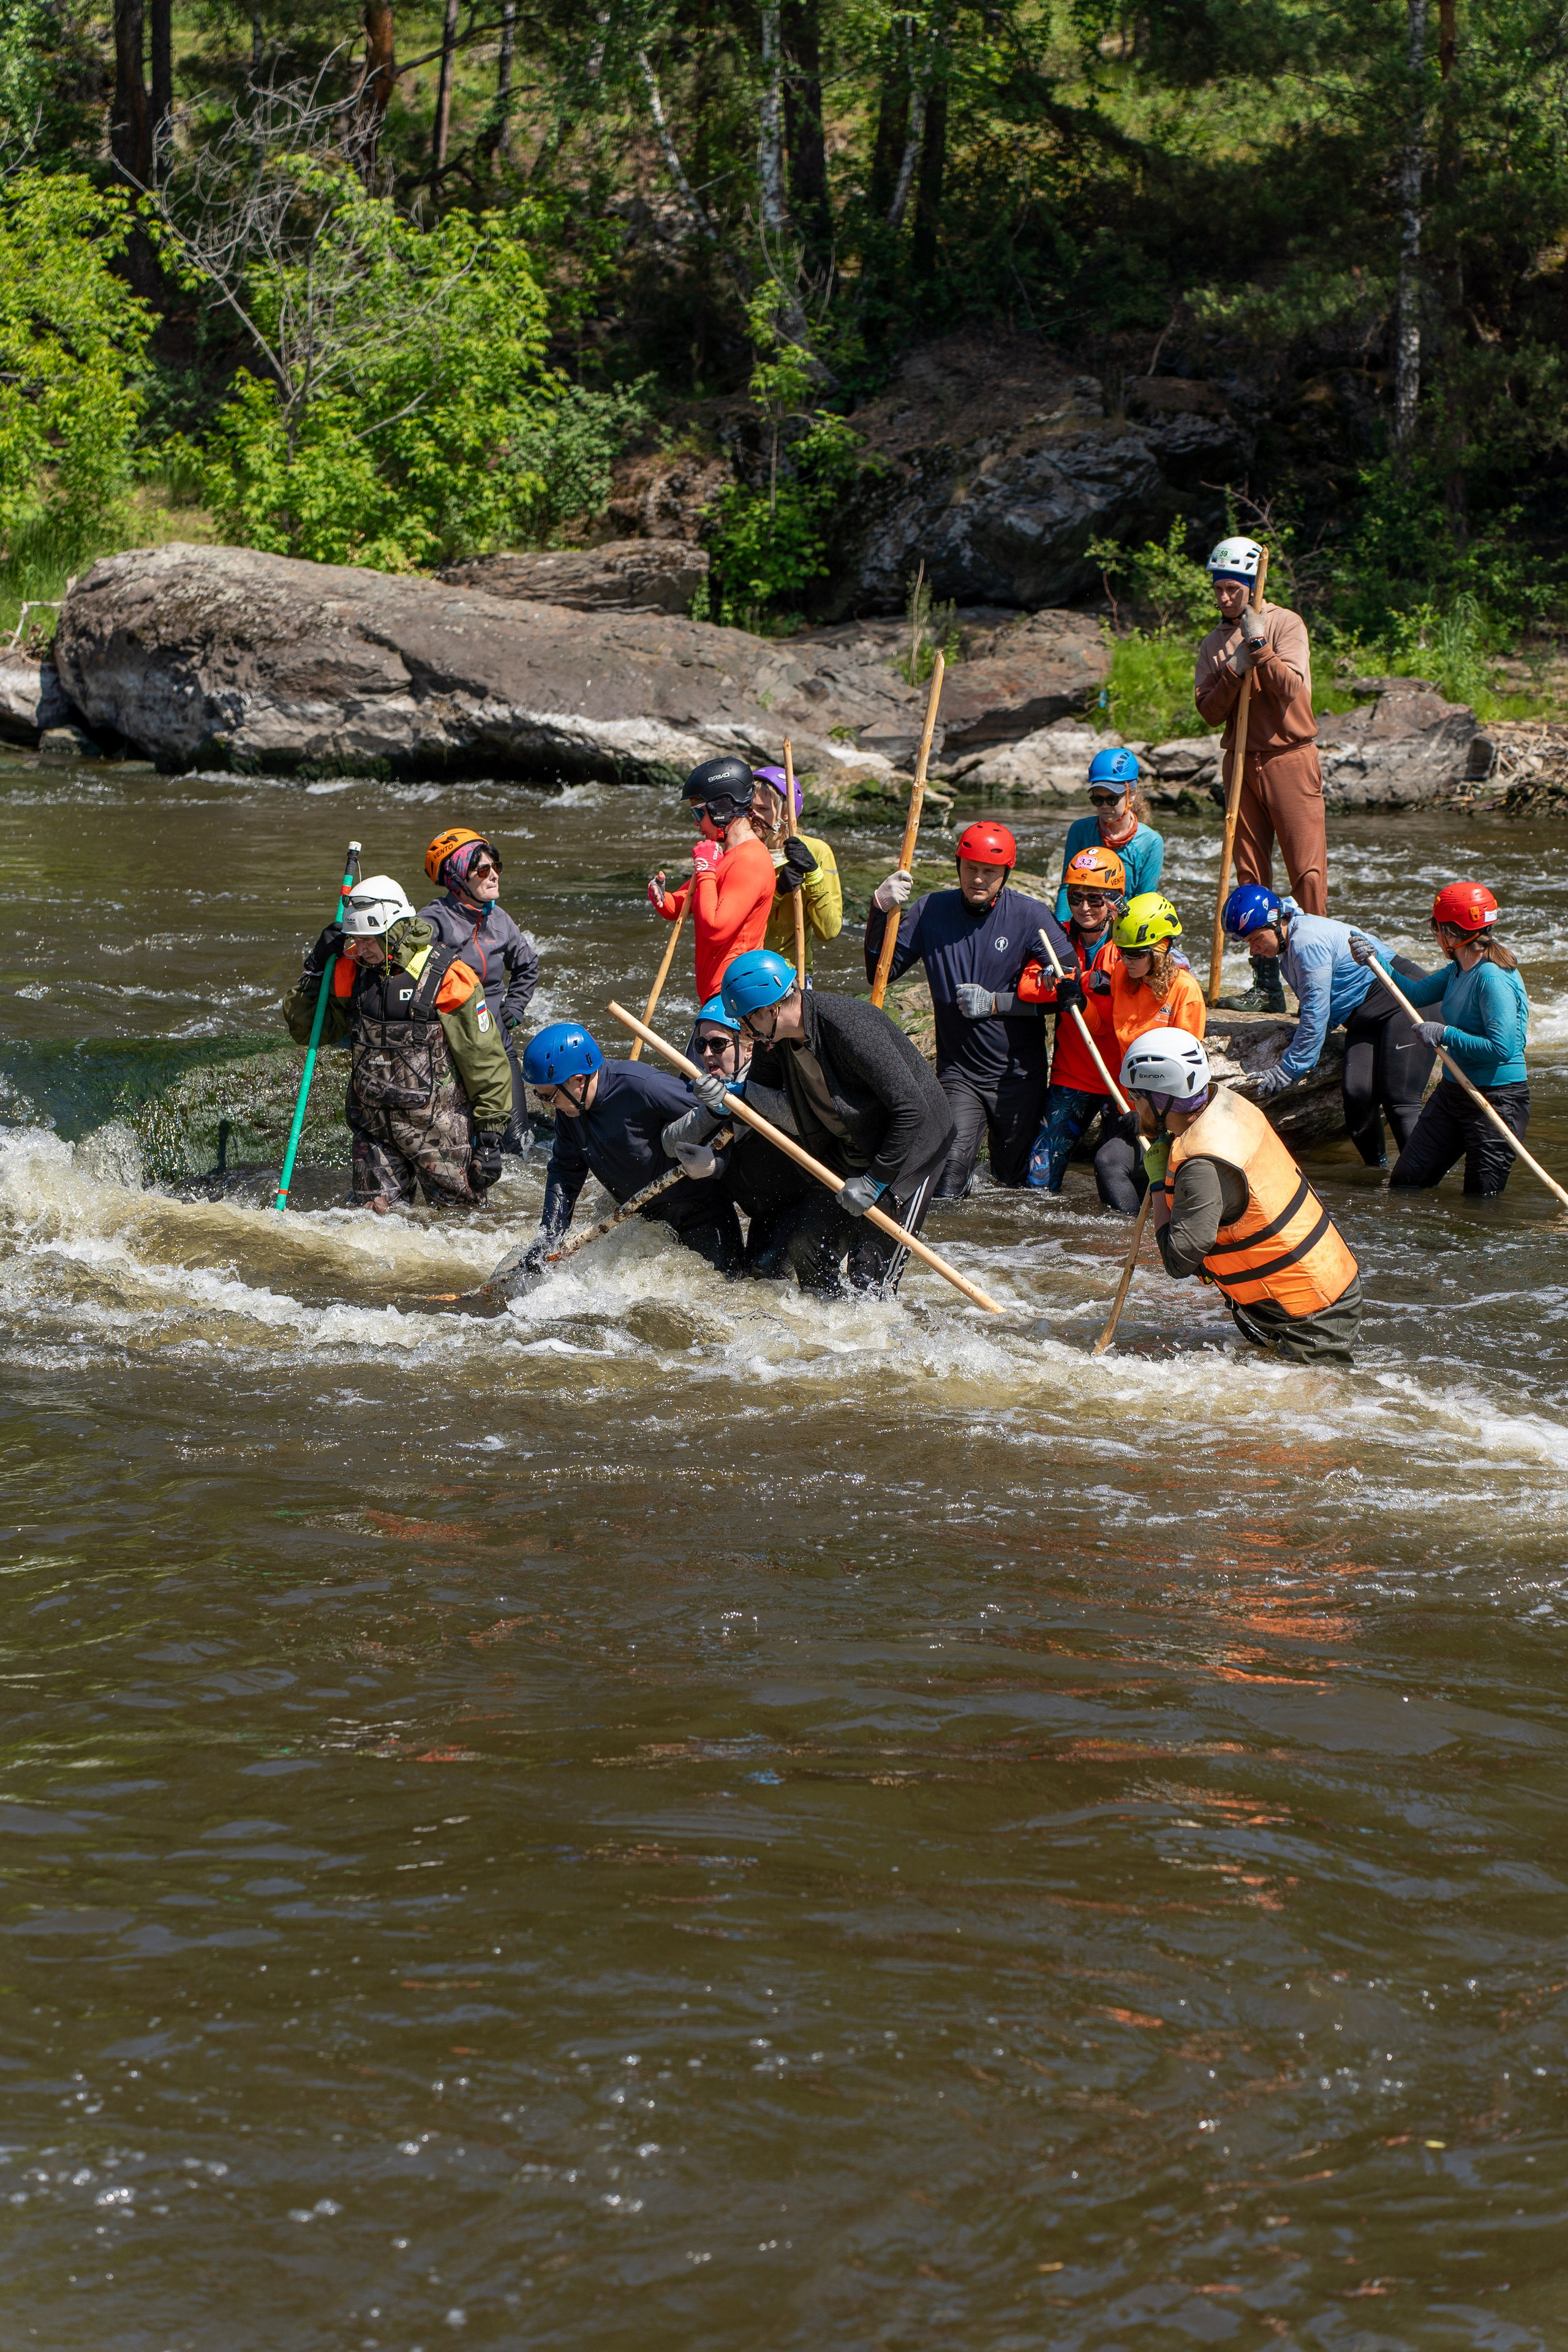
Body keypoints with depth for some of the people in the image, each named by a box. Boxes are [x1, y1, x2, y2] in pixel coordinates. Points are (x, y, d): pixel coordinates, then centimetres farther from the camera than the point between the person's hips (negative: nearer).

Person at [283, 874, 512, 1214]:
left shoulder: (445, 977, -14)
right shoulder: (351, 972, 1)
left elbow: (485, 1060, -9)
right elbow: (307, 1031, 11)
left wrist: (491, 1133, -10)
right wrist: (315, 972, -3)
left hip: (438, 1129, -4)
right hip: (373, 1129, 4)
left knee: (457, 1212, 2)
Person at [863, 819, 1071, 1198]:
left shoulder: (1032, 916, -8)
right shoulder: (930, 911, -1)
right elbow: (880, 974, -1)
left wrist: (995, 1003, -16)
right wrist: (880, 911, -15)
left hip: (1019, 1075, 0)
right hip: (958, 1074, 1)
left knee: (1016, 1187, 12)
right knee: (943, 1193, -15)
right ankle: (965, 1169, 16)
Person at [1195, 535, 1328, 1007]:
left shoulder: (1285, 624, -1)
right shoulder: (1213, 644, 12)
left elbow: (1293, 688, -14)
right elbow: (1208, 711, 2)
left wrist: (1259, 645, -16)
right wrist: (1234, 670, -12)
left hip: (1289, 759, -5)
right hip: (1242, 763, 5)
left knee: (1307, 868, -10)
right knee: (1251, 874, 4)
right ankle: (1266, 983, 8)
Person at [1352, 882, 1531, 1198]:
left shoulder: (1494, 979, -24)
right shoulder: (1458, 970, 5)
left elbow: (1501, 1048, -29)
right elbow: (1416, 993, 17)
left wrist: (1446, 1035, -21)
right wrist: (1377, 960, 5)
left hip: (1498, 1098, -9)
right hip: (1452, 1090, 9)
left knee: (1482, 1199, -1)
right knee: (1404, 1184, 11)